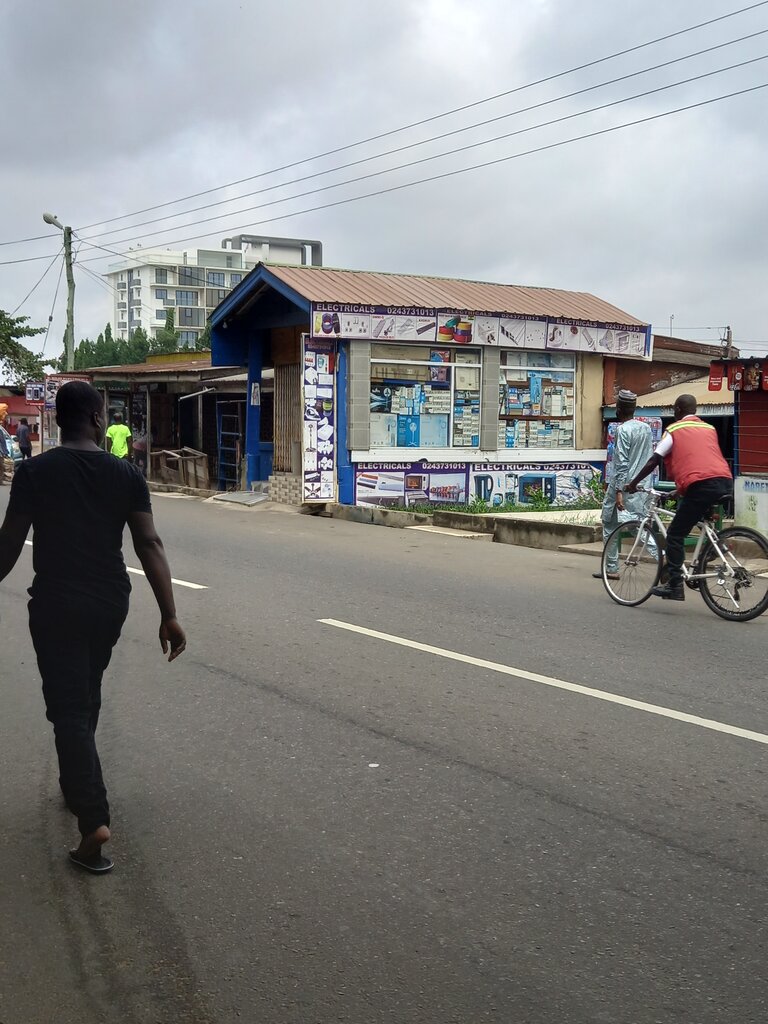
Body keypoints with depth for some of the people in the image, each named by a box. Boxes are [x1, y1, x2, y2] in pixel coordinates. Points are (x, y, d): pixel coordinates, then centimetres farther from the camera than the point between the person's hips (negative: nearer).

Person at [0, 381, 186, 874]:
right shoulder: (126, 474, -4)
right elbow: (149, 544, -9)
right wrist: (169, 615, -8)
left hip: (56, 604, -3)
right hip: (110, 602, 3)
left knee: (69, 708, -2)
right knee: (87, 695, 24)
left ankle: (95, 820, -12)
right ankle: (76, 785, 40)